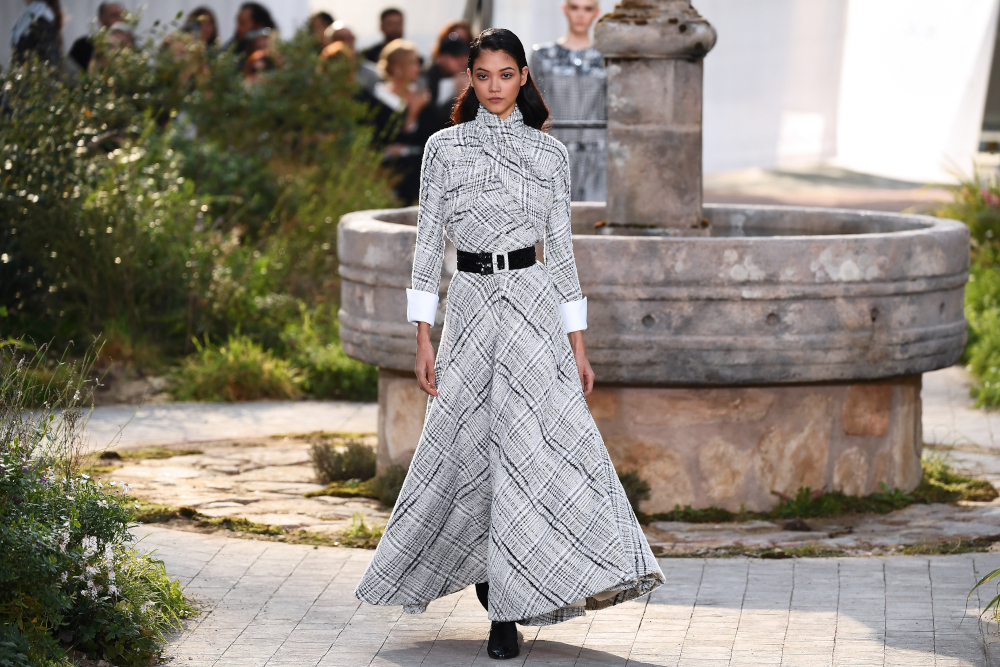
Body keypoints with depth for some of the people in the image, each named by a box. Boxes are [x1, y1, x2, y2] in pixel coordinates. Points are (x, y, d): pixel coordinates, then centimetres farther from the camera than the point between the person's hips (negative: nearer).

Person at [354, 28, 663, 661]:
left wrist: (577, 341, 5)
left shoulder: (550, 152, 7)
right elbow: (429, 241, 4)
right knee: (470, 448, 2)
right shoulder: (445, 147, 5)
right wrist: (423, 336, -2)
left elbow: (561, 246, 8)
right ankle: (497, 581, 26)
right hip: (471, 304, 1)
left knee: (532, 446, -10)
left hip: (533, 302, 0)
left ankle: (509, 608, -5)